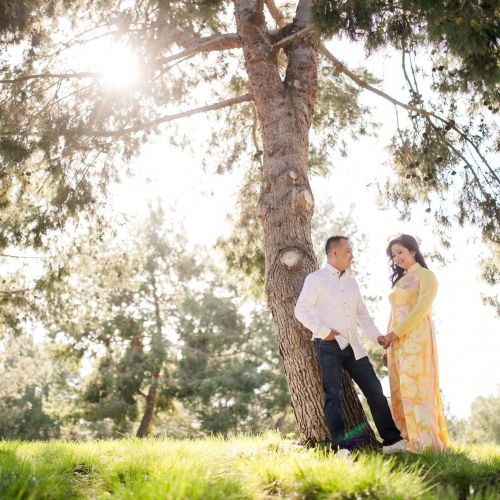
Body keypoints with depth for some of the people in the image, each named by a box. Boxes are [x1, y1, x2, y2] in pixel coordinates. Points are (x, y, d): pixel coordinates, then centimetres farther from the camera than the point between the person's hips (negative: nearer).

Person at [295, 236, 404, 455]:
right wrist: (323, 331, -15)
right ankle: (341, 447, -8)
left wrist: (377, 336, 9)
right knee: (333, 395, -8)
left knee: (374, 389, 3)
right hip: (328, 346, -6)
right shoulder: (315, 279, 0)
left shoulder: (351, 282, 20)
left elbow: (362, 314, 21)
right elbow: (301, 310, -6)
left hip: (353, 346, 6)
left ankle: (392, 440, 9)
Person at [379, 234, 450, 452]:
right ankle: (409, 441, 3)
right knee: (400, 392, 1)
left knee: (416, 389, -12)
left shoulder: (425, 276, 2)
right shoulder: (399, 280, 23)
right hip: (397, 342, 7)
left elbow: (421, 309, -11)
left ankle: (427, 443, -10)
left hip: (416, 338, -7)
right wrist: (388, 343, 10)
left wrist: (395, 333, -14)